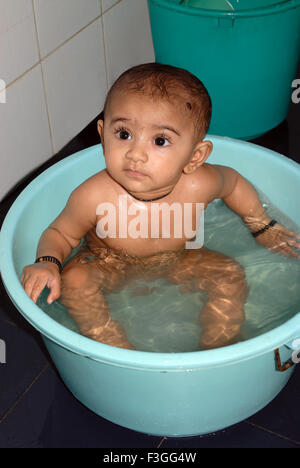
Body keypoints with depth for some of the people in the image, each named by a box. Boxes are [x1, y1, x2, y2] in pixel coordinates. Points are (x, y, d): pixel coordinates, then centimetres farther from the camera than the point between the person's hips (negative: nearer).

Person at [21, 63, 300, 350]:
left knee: (231, 276, -13)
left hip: (178, 262, 2)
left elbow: (233, 182, -4)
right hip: (109, 265, -2)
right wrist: (47, 263, -36)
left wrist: (263, 228, 6)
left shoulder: (199, 185, -30)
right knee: (73, 280, -26)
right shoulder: (93, 197, -35)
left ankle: (217, 351, 1)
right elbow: (60, 233, -14)